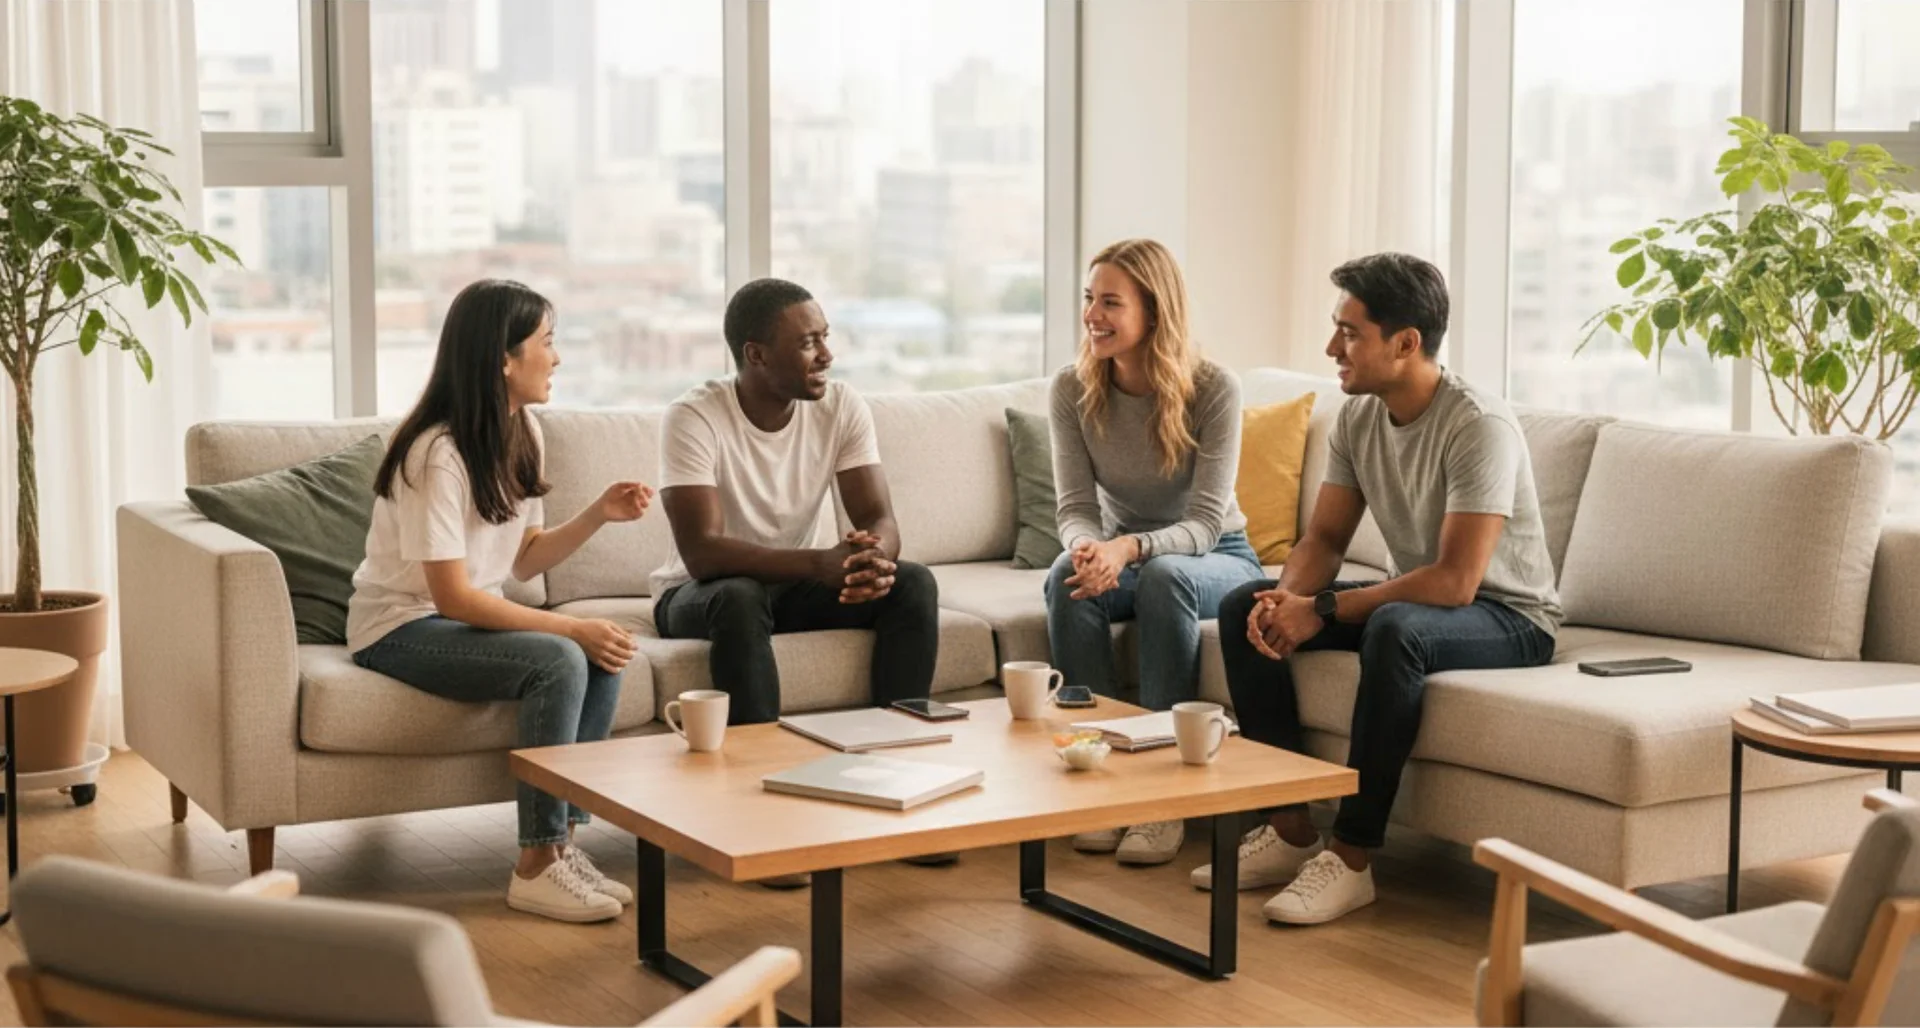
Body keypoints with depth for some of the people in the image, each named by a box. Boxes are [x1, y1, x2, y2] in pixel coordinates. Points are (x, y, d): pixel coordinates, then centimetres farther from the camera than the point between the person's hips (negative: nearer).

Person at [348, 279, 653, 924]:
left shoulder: (522, 433, 3)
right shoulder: (437, 452, -23)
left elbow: (522, 560, 8)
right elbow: (453, 596, -24)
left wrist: (599, 514, -7)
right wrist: (573, 627, -25)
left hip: (466, 619, 8)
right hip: (401, 628, -8)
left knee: (603, 660, -18)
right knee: (559, 662, -30)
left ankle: (563, 840, -12)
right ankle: (537, 867, -22)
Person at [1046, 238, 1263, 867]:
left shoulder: (1214, 390, -19)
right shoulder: (1072, 390, -9)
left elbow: (1205, 522, -24)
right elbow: (1076, 507, -12)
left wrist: (1130, 547, -44)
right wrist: (1088, 547, -38)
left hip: (1216, 557, -3)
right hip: (1123, 554, 3)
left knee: (1164, 575, -37)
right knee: (1068, 576, -32)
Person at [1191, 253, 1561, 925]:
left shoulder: (1480, 427, -26)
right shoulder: (1359, 417, -1)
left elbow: (1455, 582, -32)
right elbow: (1325, 538, 4)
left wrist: (1323, 610, -28)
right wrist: (1286, 602, -19)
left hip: (1509, 616, -8)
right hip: (1415, 600, 8)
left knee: (1395, 629, -40)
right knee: (1244, 608, -5)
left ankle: (1352, 859, -30)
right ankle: (1290, 831, -6)